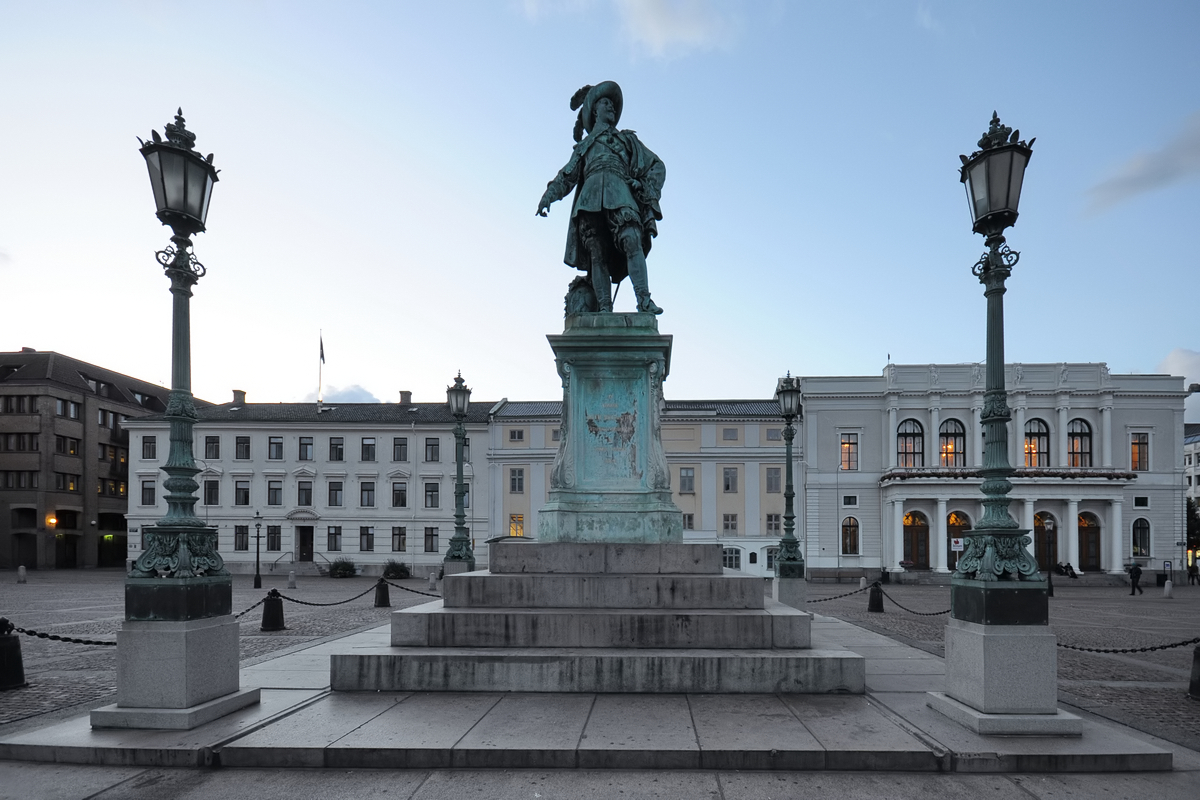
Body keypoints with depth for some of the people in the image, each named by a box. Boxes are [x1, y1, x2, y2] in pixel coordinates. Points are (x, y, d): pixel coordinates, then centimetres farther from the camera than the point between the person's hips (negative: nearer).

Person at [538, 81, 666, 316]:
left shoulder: (627, 139, 33)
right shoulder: (584, 146, 36)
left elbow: (656, 166, 24)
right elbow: (566, 176, 23)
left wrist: (649, 192, 5)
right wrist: (548, 196, 5)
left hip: (619, 195, -1)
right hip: (590, 197, 1)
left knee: (632, 242, -25)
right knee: (597, 254, -16)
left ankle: (644, 301, -37)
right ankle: (604, 309, -23)